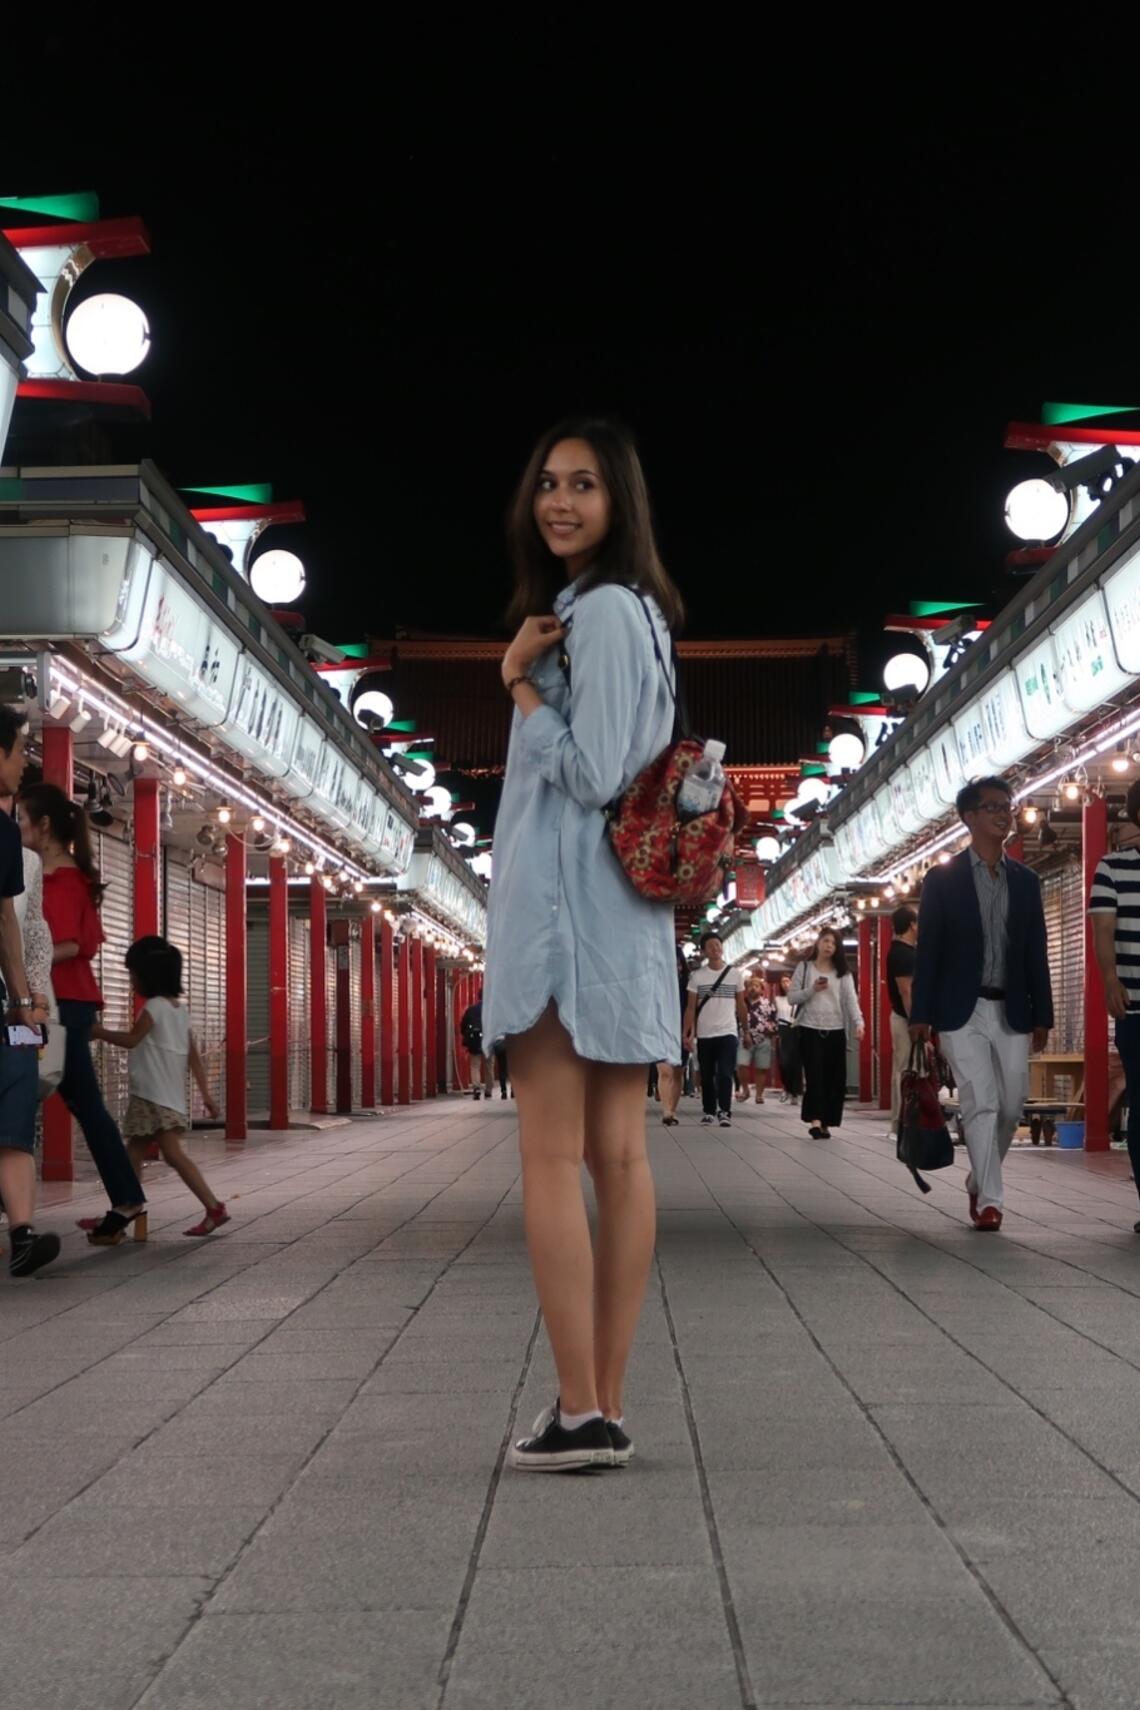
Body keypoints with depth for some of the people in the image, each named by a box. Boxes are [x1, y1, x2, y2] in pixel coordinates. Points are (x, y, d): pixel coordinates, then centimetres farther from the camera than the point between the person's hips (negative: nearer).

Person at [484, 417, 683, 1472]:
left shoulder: (599, 610, -10)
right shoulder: (635, 611, 19)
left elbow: (590, 774, -16)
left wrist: (519, 682, -7)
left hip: (568, 899, -10)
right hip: (624, 908, 10)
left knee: (552, 1159, -9)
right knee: (617, 1157, 5)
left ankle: (580, 1412, -9)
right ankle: (605, 1410, 9)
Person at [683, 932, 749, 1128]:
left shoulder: (735, 974, 4)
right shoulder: (697, 976, 2)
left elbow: (741, 1006, 10)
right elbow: (691, 1007, 2)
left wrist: (746, 1032, 10)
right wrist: (688, 1033, -7)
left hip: (728, 1032, -1)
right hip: (704, 1034, 1)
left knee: (725, 1074, -12)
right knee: (707, 1076, 7)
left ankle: (724, 1112, -12)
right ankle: (709, 1112, 16)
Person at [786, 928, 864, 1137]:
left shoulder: (843, 972, 9)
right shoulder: (805, 968, 6)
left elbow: (851, 999, -2)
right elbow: (791, 997, 3)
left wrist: (858, 1022, -18)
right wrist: (812, 990, -13)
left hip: (836, 1031, 2)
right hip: (810, 1029, -2)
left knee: (834, 1078, 2)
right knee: (814, 1075, -13)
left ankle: (825, 1123, 10)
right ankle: (815, 1120, -20)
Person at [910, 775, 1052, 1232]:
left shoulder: (1026, 881, 11)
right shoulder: (942, 879, 0)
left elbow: (1037, 953, 11)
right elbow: (927, 950, -2)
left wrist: (1042, 1015, 6)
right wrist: (920, 1015, -7)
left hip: (1012, 1012, 4)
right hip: (962, 1011, -4)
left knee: (1011, 1107, 6)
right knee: (980, 1104, -11)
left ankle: (980, 1181, 28)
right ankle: (989, 1200, -7)